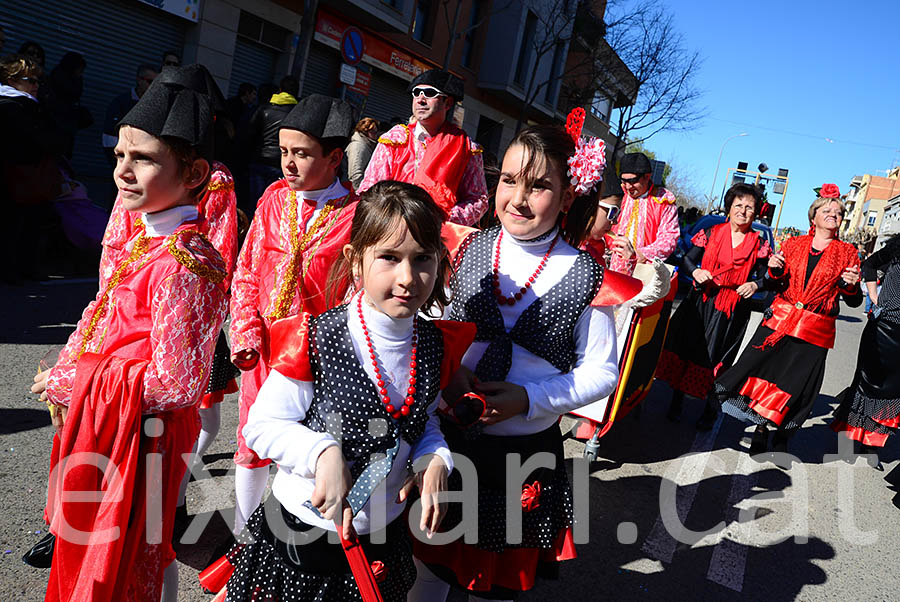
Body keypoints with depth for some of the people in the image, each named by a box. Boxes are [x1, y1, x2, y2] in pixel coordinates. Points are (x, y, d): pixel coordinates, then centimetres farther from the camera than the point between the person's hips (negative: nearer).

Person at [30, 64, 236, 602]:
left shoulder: (185, 263, -28)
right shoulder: (133, 220, -1)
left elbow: (176, 384, -26)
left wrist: (74, 382, -16)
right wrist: (68, 370, 2)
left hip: (142, 425, -8)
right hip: (96, 411, 9)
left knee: (138, 548, 12)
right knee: (88, 534, 29)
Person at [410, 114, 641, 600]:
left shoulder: (585, 275, -12)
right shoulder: (472, 250, -3)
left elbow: (601, 372, -6)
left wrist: (528, 398, -20)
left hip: (528, 453, -2)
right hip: (447, 439, 3)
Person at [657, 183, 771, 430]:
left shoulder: (758, 244, 2)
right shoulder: (712, 233, 2)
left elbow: (762, 276, 6)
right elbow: (687, 260, 3)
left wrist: (754, 285, -16)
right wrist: (696, 272, -17)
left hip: (733, 308, -1)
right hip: (701, 301, 1)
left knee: (715, 358, 4)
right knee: (687, 347, 5)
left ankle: (710, 410, 21)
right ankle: (676, 401, 22)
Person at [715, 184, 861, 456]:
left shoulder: (847, 254, 4)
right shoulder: (793, 244, 7)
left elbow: (854, 301, 4)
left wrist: (851, 285, -16)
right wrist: (775, 270, -8)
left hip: (815, 332, -1)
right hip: (780, 319, 1)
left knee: (798, 385, 2)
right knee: (764, 370, -1)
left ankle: (782, 437, 20)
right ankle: (761, 429, 18)